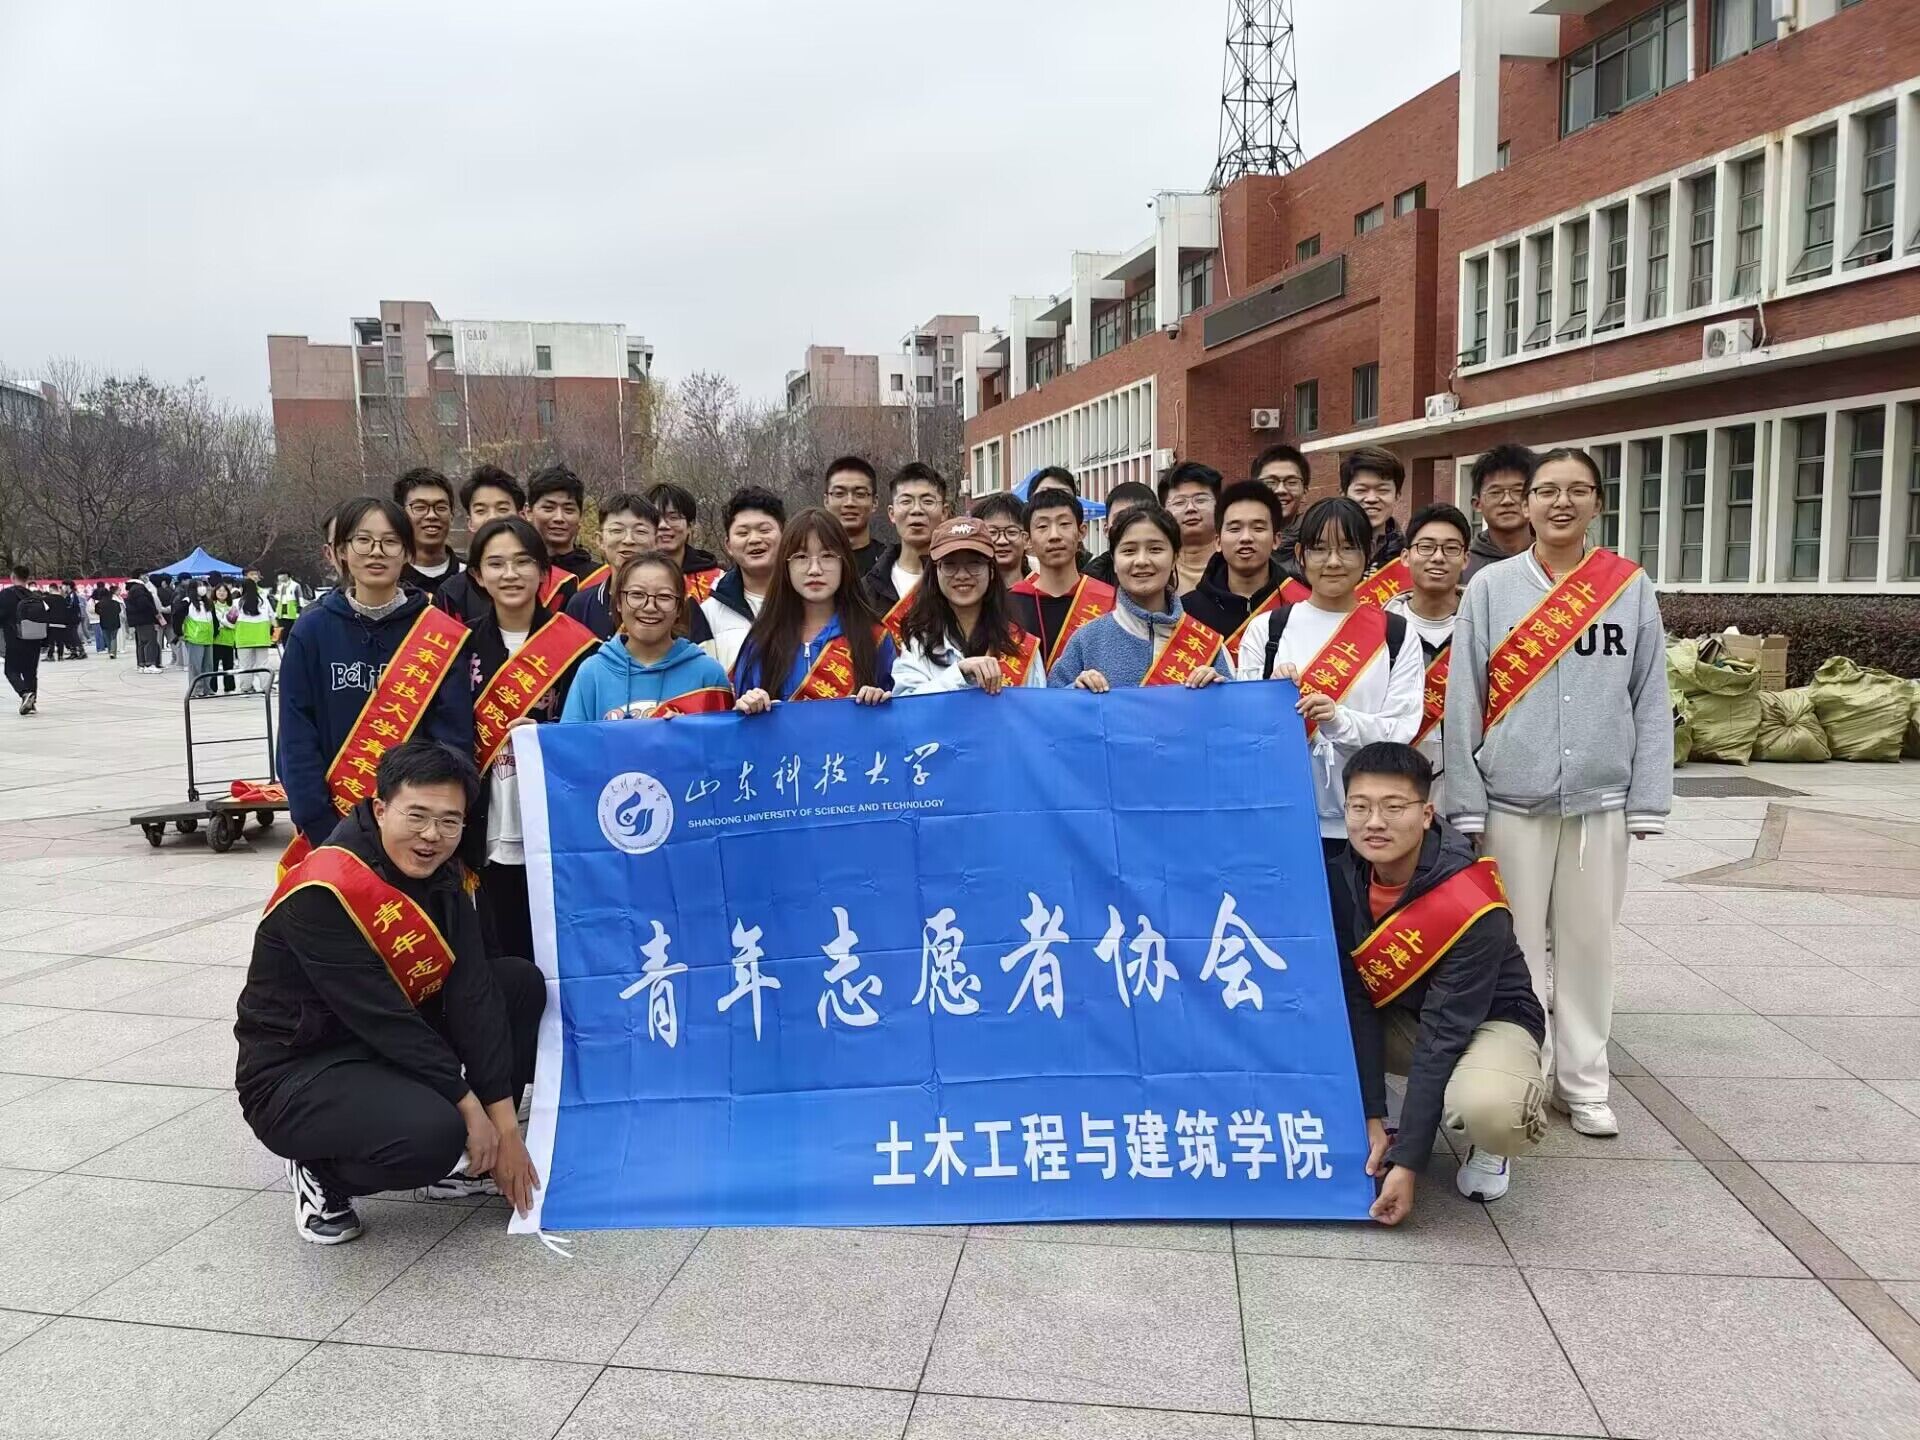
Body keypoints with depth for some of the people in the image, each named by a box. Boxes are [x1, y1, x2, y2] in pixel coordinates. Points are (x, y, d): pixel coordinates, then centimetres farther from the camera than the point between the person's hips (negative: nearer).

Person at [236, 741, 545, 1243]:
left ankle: (468, 1158, 8)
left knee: (521, 981, -2)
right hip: (296, 1074, -8)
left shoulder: (442, 878, -3)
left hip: (394, 1048, 8)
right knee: (433, 1133, -33)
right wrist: (469, 1105, -20)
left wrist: (503, 1122, -14)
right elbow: (381, 1018, -26)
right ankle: (322, 1175, 1)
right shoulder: (323, 893, -25)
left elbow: (472, 995, -10)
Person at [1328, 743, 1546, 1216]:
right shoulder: (1341, 877, -17)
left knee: (1489, 1109, -39)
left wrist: (1407, 1162, -28)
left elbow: (1444, 1034, -29)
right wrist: (1373, 1119, -21)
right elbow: (1355, 999, -16)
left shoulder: (1474, 909, -30)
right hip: (1395, 1016, 4)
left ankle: (1486, 1149, 0)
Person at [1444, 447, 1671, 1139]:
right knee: (1515, 942, 6)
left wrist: (1647, 800, 0)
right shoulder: (1491, 587, 0)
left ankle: (1583, 1078, 23)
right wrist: (1465, 803, -6)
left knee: (1588, 940, 10)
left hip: (1601, 799, 1)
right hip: (1512, 799, -1)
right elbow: (1462, 702, -2)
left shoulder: (1632, 588, 4)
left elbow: (1651, 703, 5)